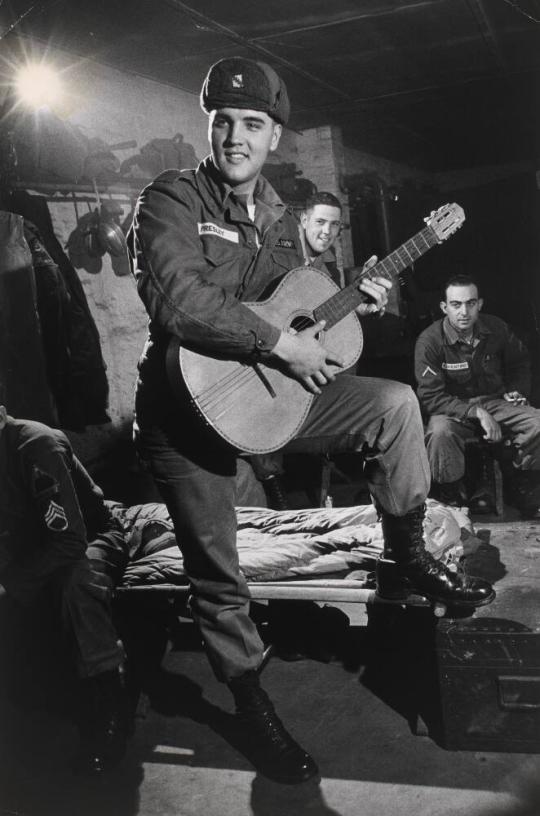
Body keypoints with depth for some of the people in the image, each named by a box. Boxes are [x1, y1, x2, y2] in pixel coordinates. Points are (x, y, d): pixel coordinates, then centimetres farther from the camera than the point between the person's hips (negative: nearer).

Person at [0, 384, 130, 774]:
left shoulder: (36, 444, -24)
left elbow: (69, 540, -29)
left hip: (87, 540, -6)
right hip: (34, 555, 6)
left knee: (74, 580, -36)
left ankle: (107, 707, -27)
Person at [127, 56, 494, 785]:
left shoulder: (279, 217, 8)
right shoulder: (170, 200, -14)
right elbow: (177, 301, -30)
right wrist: (282, 345, -28)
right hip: (190, 402, -6)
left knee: (394, 403, -6)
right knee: (215, 572, -1)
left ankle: (409, 555, 9)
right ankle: (251, 702, 22)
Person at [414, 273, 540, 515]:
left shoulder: (496, 328, -3)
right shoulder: (429, 341, -18)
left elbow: (520, 362, 20)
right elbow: (431, 398, -21)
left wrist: (517, 390, 4)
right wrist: (477, 412, -27)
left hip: (495, 402, 4)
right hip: (453, 410, -4)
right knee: (439, 431, -38)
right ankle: (451, 494, -12)